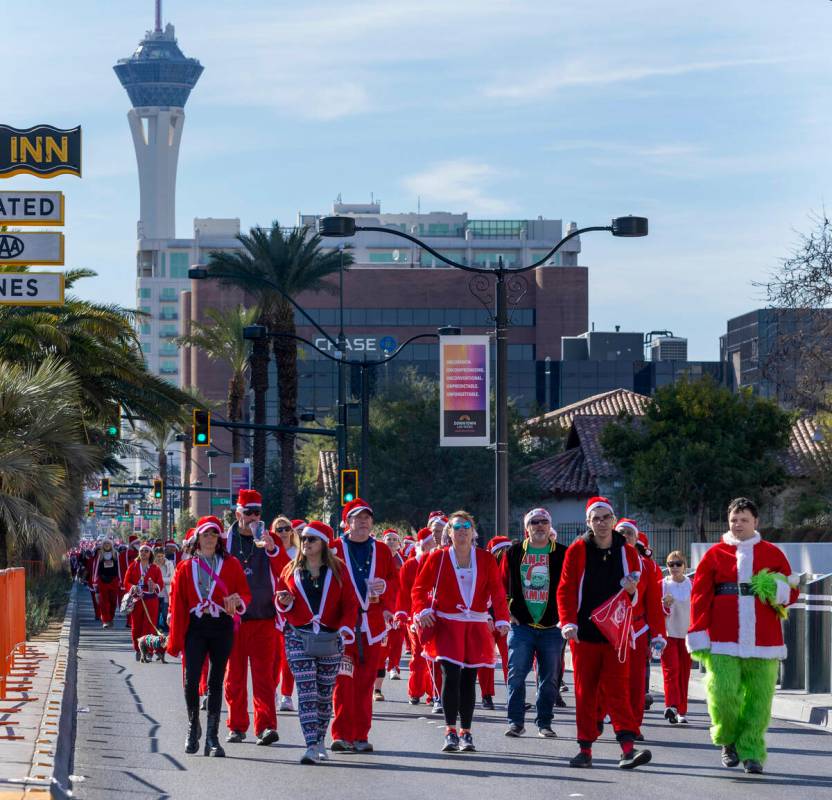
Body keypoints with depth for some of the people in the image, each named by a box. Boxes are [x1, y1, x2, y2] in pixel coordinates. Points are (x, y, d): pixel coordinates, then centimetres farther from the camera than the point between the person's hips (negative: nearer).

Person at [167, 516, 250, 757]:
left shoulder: (231, 565, 7)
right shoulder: (186, 567, 7)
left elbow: (245, 593, 7)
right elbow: (177, 604, 6)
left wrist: (238, 600, -18)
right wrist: (175, 640, 1)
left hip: (222, 628, 0)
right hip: (195, 627, 0)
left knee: (216, 682, 3)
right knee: (191, 680, -10)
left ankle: (212, 737, 7)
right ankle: (193, 727, 12)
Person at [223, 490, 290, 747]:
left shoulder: (269, 540, 5)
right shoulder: (226, 541, 6)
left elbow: (286, 571, -8)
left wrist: (272, 549, -24)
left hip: (263, 617, -1)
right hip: (232, 618, 1)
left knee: (264, 674, -6)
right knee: (234, 676, 6)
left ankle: (266, 726, -11)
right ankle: (237, 726, 14)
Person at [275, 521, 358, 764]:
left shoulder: (338, 570, 3)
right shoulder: (291, 570, 9)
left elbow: (349, 603, 2)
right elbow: (280, 600, 16)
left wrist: (345, 629, -12)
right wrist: (284, 601, -7)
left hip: (330, 638, 0)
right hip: (299, 637, 0)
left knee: (325, 692, 7)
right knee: (306, 691, -11)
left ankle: (320, 741, 21)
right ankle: (312, 746, -18)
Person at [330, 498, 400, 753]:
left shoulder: (382, 551, 13)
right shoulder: (335, 549, 2)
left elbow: (395, 581, 13)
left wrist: (385, 587, -9)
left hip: (372, 624, 3)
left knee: (366, 681, 5)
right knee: (344, 679, -9)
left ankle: (361, 736, 11)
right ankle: (342, 735, -6)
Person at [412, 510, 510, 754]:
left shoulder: (486, 559, 5)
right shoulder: (438, 558, 2)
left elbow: (497, 591, 1)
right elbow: (419, 588, 6)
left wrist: (501, 619, -12)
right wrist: (423, 610, -11)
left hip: (476, 626, 2)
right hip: (446, 624, -2)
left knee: (469, 679, 6)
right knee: (451, 675, -13)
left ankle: (466, 733, 15)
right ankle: (451, 732, -7)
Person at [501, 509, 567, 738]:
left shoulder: (562, 554, 3)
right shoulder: (514, 553, 6)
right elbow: (503, 585, 9)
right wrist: (507, 612, -1)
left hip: (552, 626, 0)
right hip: (521, 625, 0)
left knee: (549, 679, 5)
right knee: (516, 675, -3)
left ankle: (544, 723, 14)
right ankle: (516, 721, 5)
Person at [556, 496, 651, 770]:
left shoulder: (627, 552, 6)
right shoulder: (577, 551, 2)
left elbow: (636, 597, 13)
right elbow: (565, 590, -1)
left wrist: (632, 591, -10)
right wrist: (568, 622, -13)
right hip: (584, 632, 0)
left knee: (617, 689, -7)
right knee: (584, 691, 4)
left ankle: (628, 748, -14)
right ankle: (585, 748, 10)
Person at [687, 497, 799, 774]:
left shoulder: (773, 554, 11)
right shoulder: (715, 554, 8)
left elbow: (791, 592, 14)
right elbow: (700, 596, 5)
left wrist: (778, 591, -10)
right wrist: (698, 636, -3)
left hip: (763, 642, 1)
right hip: (723, 641, -1)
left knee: (759, 697, -1)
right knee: (722, 691, -13)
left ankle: (751, 752, 10)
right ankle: (729, 740, 12)